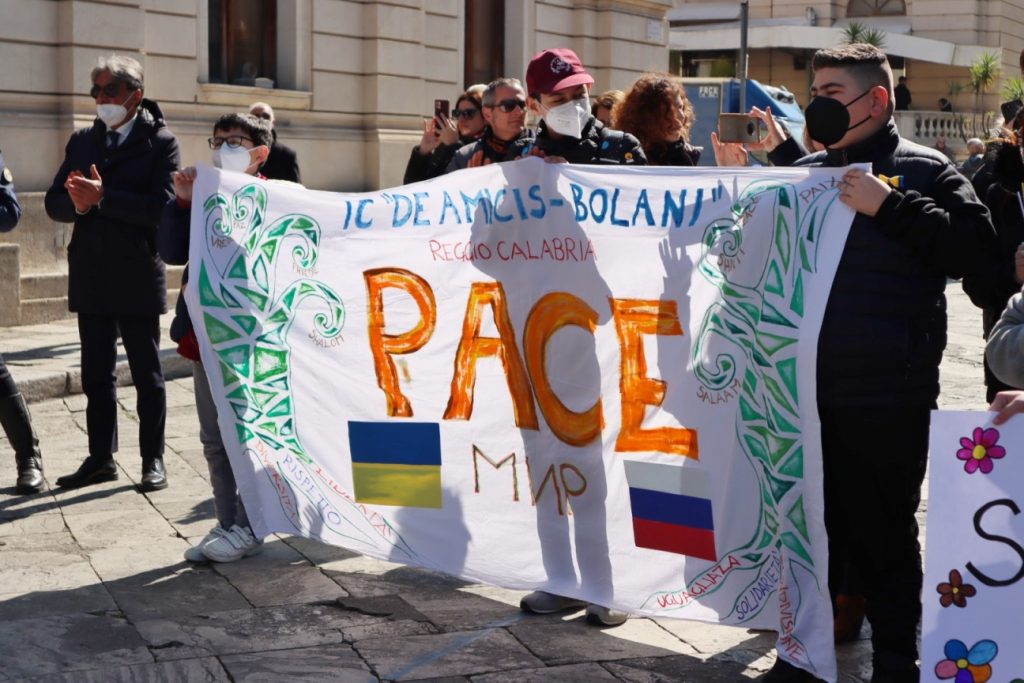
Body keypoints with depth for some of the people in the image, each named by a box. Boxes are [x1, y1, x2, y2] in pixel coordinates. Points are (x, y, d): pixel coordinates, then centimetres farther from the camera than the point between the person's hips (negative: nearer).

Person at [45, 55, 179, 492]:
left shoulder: (160, 142, -4)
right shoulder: (82, 141, 12)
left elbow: (162, 207, -16)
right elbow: (55, 204, 8)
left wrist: (103, 198, -21)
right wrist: (78, 204, -14)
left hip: (137, 278, -5)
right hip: (90, 276, 5)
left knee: (147, 375, 5)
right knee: (96, 374, 12)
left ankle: (153, 460, 13)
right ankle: (101, 458, 21)